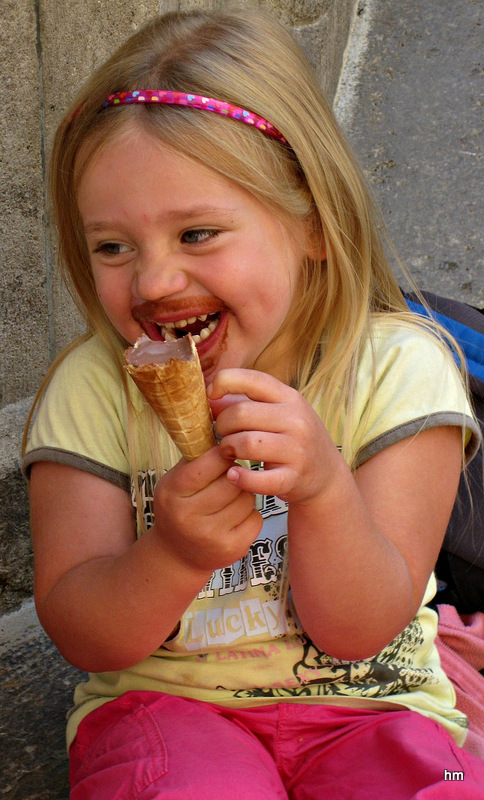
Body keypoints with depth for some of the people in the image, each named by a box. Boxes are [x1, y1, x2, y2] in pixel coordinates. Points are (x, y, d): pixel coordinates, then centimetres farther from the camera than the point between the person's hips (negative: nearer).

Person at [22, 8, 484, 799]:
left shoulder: (396, 369, -11)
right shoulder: (93, 389, -8)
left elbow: (359, 631, -13)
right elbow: (84, 638, -9)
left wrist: (322, 488, -33)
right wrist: (174, 556, -30)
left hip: (369, 702, 1)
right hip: (161, 699, 0)